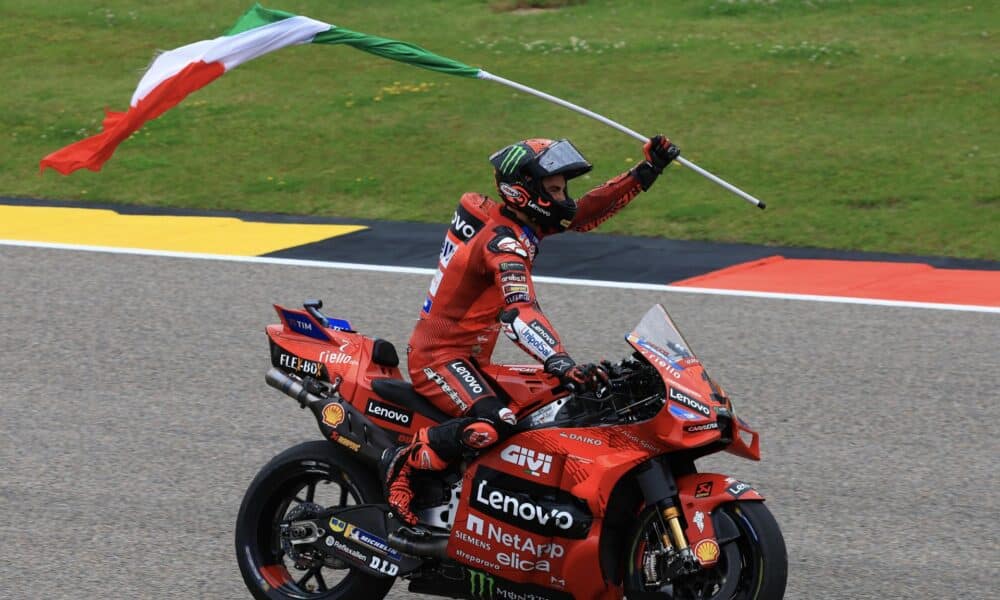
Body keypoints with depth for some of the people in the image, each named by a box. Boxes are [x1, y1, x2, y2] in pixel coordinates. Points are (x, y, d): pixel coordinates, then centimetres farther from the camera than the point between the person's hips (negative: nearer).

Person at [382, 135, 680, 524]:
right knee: (493, 424, -34)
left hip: (466, 358, 11)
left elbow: (582, 213, 16)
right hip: (438, 358, -11)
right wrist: (563, 365, -52)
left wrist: (646, 172, 10)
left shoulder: (511, 220, 7)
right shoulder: (504, 242, -22)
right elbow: (520, 314, -38)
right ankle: (404, 461, -17)